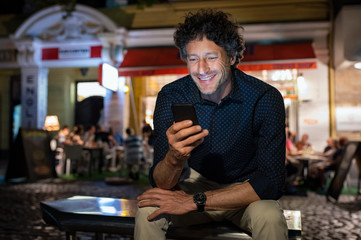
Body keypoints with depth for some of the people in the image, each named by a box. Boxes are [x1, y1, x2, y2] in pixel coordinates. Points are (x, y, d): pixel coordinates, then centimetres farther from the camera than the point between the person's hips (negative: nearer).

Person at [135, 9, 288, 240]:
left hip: (246, 191, -1)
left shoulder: (265, 99, -22)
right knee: (147, 210, -25)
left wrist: (196, 201, -29)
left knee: (269, 217, -33)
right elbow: (161, 184, -19)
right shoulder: (170, 97, -17)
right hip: (195, 183, 1)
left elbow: (272, 183, -26)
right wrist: (175, 157, -43)